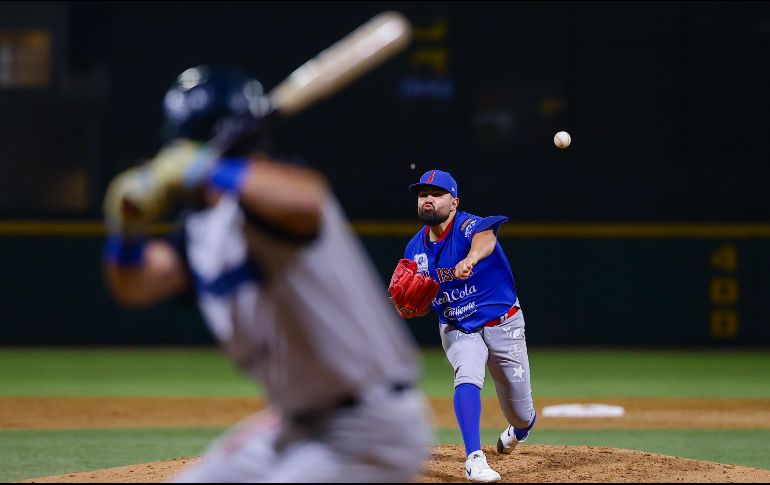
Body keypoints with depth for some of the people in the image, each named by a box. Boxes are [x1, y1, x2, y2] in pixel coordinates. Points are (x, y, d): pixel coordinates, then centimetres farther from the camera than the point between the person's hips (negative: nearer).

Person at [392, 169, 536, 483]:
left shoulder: (468, 227, -21)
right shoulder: (416, 249, -3)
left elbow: (485, 237, -48)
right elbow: (421, 306, 7)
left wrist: (471, 258, -72)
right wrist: (407, 306, -18)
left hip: (503, 326, -3)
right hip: (457, 330, 3)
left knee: (521, 414, 7)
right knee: (467, 378, -31)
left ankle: (518, 429, 45)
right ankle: (474, 460, -35)